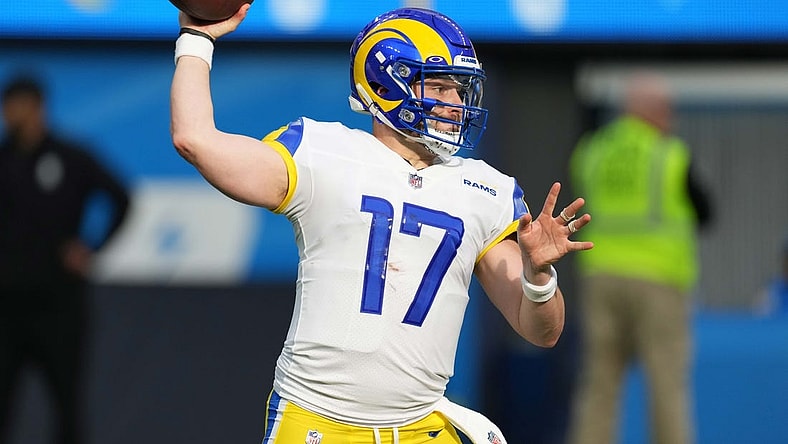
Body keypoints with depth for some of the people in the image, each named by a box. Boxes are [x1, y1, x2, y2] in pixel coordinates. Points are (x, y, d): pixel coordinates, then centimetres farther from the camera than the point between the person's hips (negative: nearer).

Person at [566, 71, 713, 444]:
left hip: (600, 274, 4)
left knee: (599, 384, 5)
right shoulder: (672, 157, -4)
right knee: (667, 385, -1)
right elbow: (702, 213, 6)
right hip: (658, 278, -4)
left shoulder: (589, 151, 8)